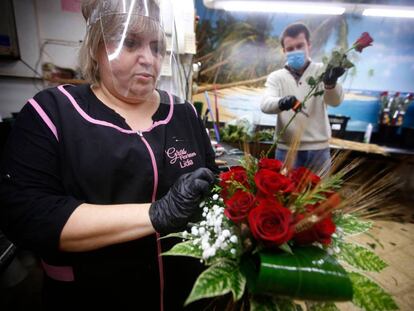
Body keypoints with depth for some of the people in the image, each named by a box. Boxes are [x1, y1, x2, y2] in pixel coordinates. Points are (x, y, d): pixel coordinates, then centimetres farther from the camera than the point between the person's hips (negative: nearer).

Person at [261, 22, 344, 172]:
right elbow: (265, 104, -13)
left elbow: (335, 101, -14)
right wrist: (281, 103, -36)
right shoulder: (276, 77, 4)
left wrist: (331, 83, -37)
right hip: (286, 149, 0)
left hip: (318, 149, 0)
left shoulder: (321, 71, 2)